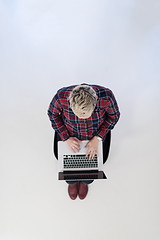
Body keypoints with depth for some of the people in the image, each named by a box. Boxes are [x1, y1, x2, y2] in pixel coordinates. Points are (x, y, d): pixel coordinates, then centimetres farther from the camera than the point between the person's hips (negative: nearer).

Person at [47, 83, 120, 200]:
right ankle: (72, 181, 44)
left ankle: (85, 181, 43)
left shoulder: (106, 96, -37)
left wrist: (97, 138, -21)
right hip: (69, 133, 0)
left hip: (97, 133, 0)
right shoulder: (62, 96, -36)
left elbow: (114, 115, -15)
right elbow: (52, 114, -13)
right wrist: (66, 138, -18)